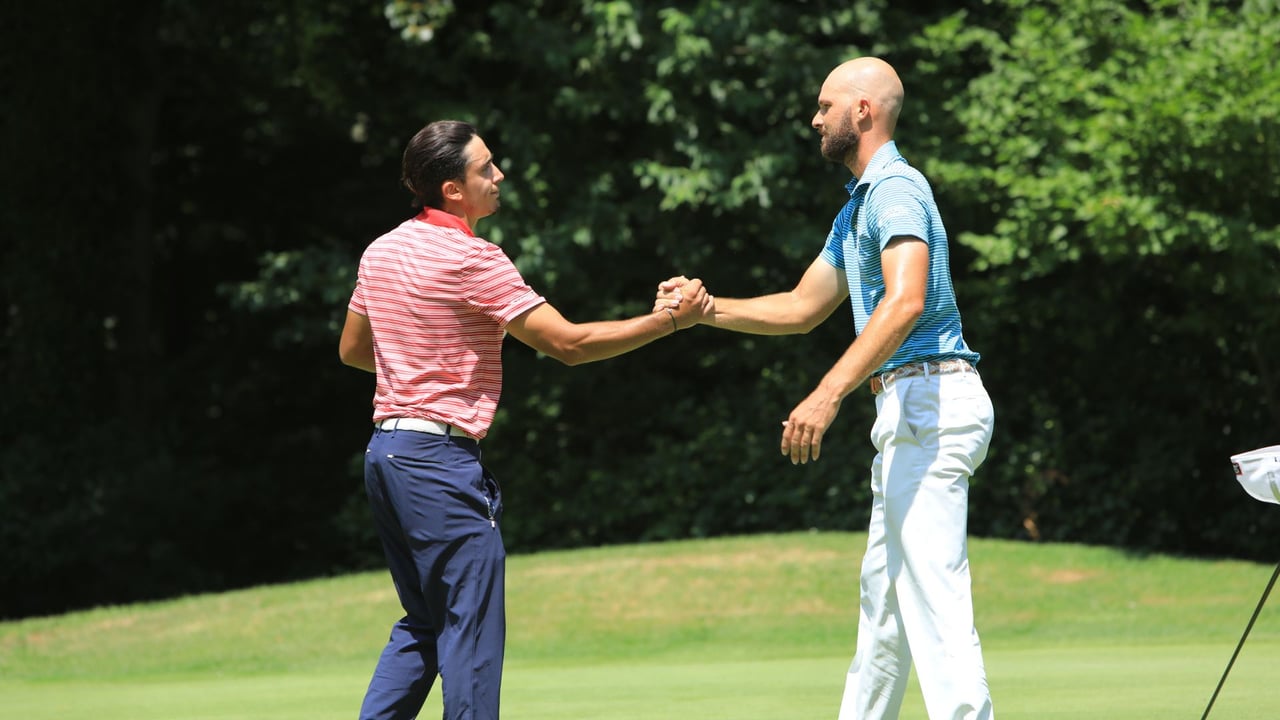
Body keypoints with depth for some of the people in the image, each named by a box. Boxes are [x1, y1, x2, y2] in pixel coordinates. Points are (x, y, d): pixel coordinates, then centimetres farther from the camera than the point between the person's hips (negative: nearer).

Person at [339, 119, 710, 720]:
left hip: (385, 453, 9)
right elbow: (570, 343, -13)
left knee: (424, 621, 15)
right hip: (439, 459, -9)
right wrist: (670, 320, -10)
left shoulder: (381, 252, 10)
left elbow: (351, 349, 22)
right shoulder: (473, 260, -14)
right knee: (472, 624, -3)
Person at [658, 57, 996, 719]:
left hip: (929, 402, -11)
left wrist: (828, 395, -34)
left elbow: (905, 301, -28)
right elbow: (802, 308, 31)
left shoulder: (896, 189, -12)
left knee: (933, 596, -16)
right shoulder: (858, 206, 23)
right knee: (882, 592, 15)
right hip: (908, 412, 11)